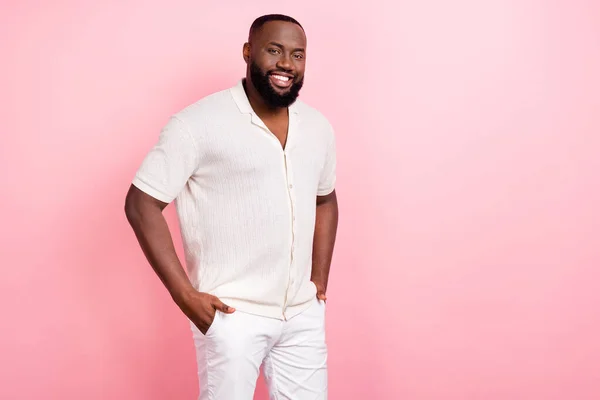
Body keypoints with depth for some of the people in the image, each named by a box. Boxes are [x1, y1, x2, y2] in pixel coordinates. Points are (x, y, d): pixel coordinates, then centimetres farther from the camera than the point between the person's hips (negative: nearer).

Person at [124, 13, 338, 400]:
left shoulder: (318, 127, 5)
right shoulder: (198, 124, -13)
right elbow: (141, 205, -11)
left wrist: (320, 282, 12)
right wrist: (186, 295, -14)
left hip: (304, 314, 5)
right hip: (232, 315, -5)